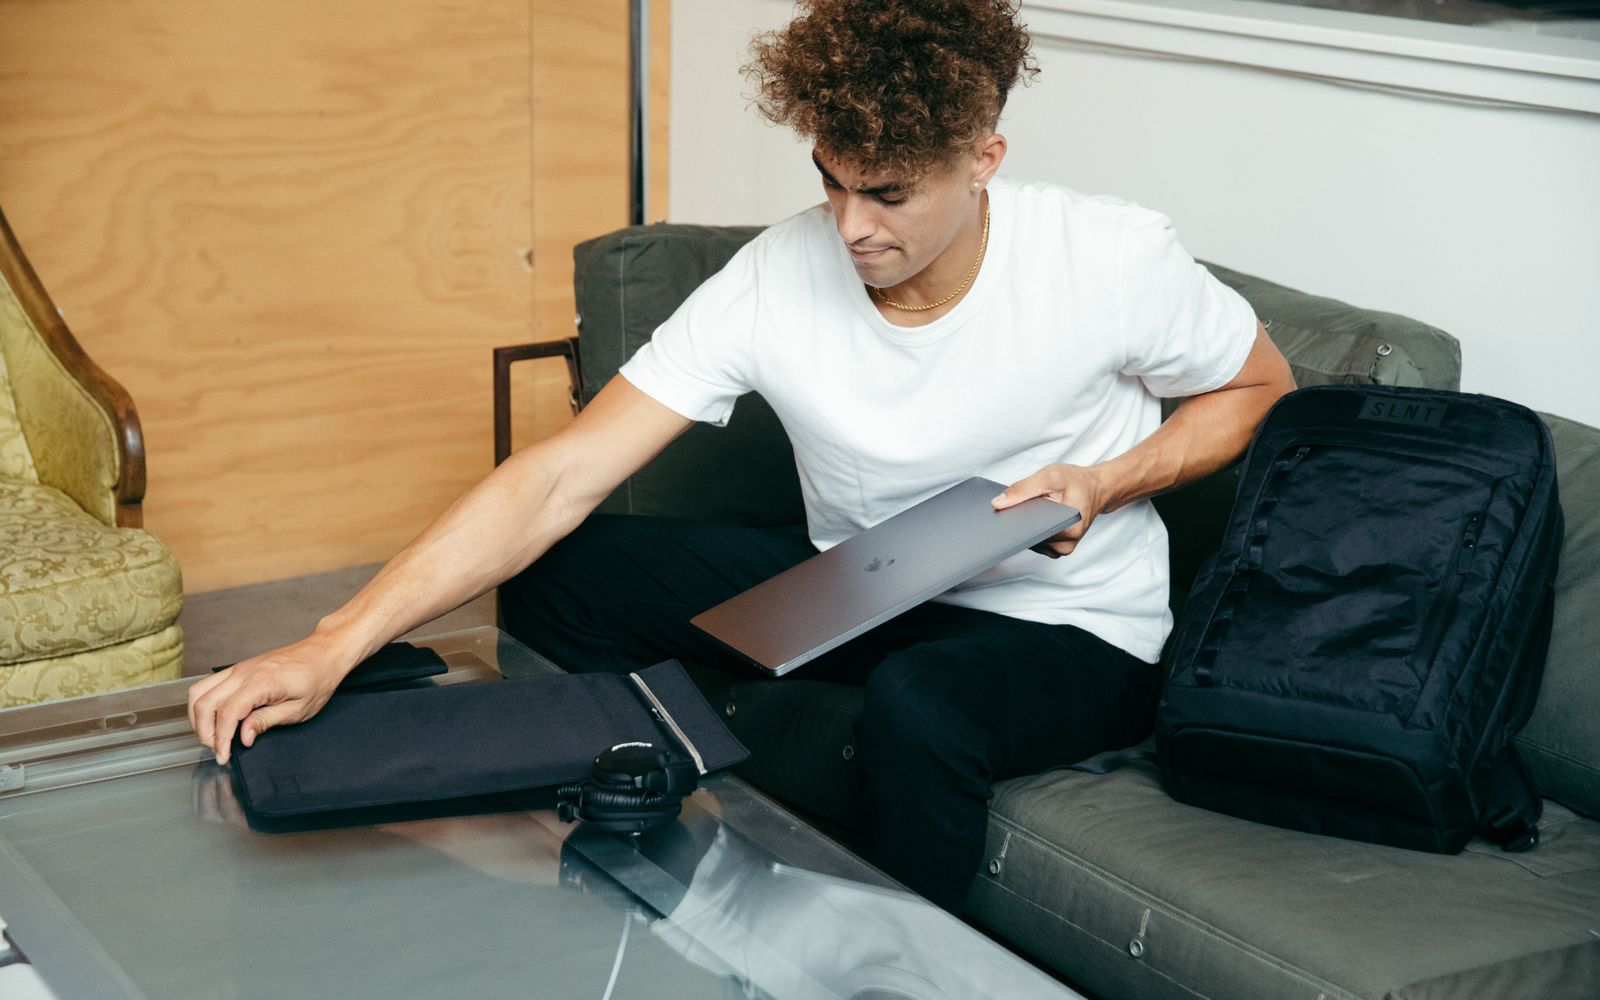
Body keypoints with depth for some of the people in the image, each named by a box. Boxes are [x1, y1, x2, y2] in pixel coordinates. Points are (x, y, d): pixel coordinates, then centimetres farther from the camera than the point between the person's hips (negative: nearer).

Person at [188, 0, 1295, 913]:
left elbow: (1263, 389, 0)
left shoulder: (1111, 259, -20)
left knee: (916, 705, -39)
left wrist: (1106, 482, -20)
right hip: (855, 590, 4)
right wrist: (334, 645, -31)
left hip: (1074, 630, -3)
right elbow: (557, 478, -22)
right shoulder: (776, 283, -17)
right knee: (557, 577, -14)